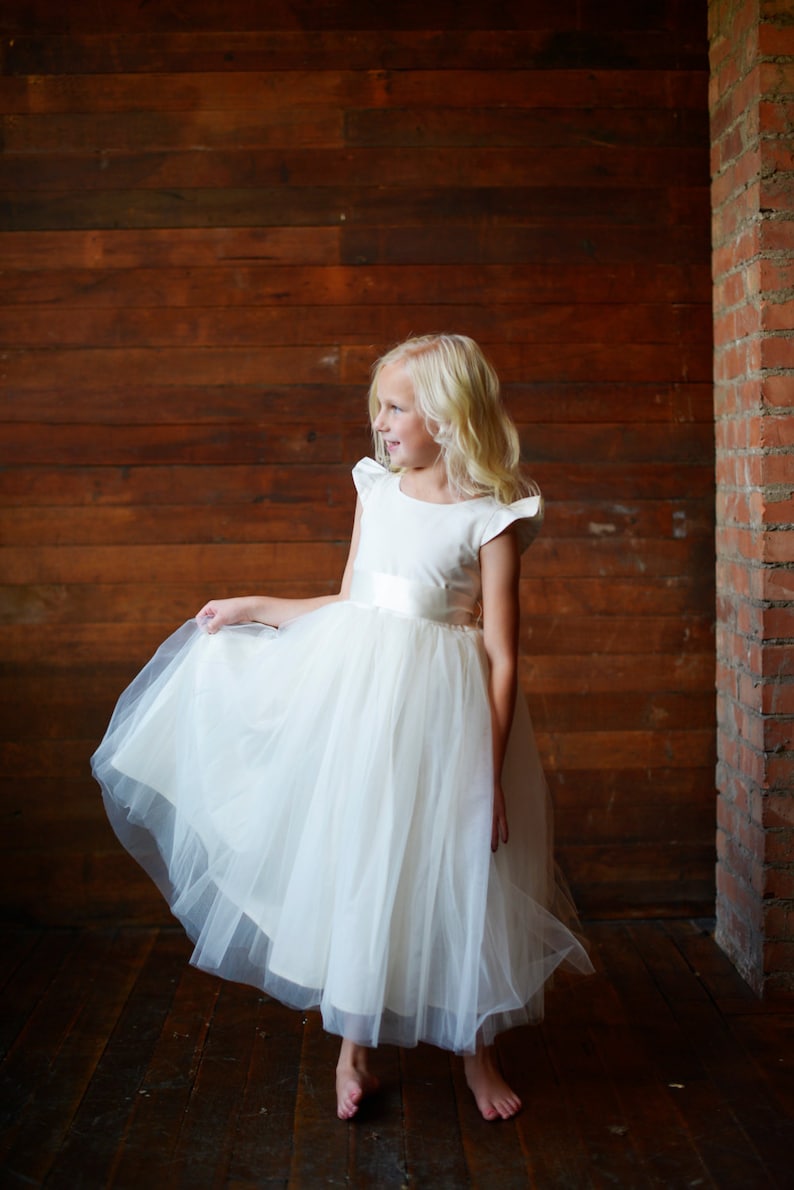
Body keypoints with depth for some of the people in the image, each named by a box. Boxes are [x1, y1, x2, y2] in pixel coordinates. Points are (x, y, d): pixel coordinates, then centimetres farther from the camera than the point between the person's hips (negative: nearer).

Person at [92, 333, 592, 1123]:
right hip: (356, 695, 4)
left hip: (442, 710, -4)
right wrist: (257, 608, 16)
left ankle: (477, 1052, 30)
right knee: (353, 865, 10)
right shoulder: (375, 488, 6)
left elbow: (501, 657, -9)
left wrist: (493, 767, -12)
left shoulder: (490, 518, -8)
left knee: (454, 878, 6)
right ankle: (353, 1050, 29)